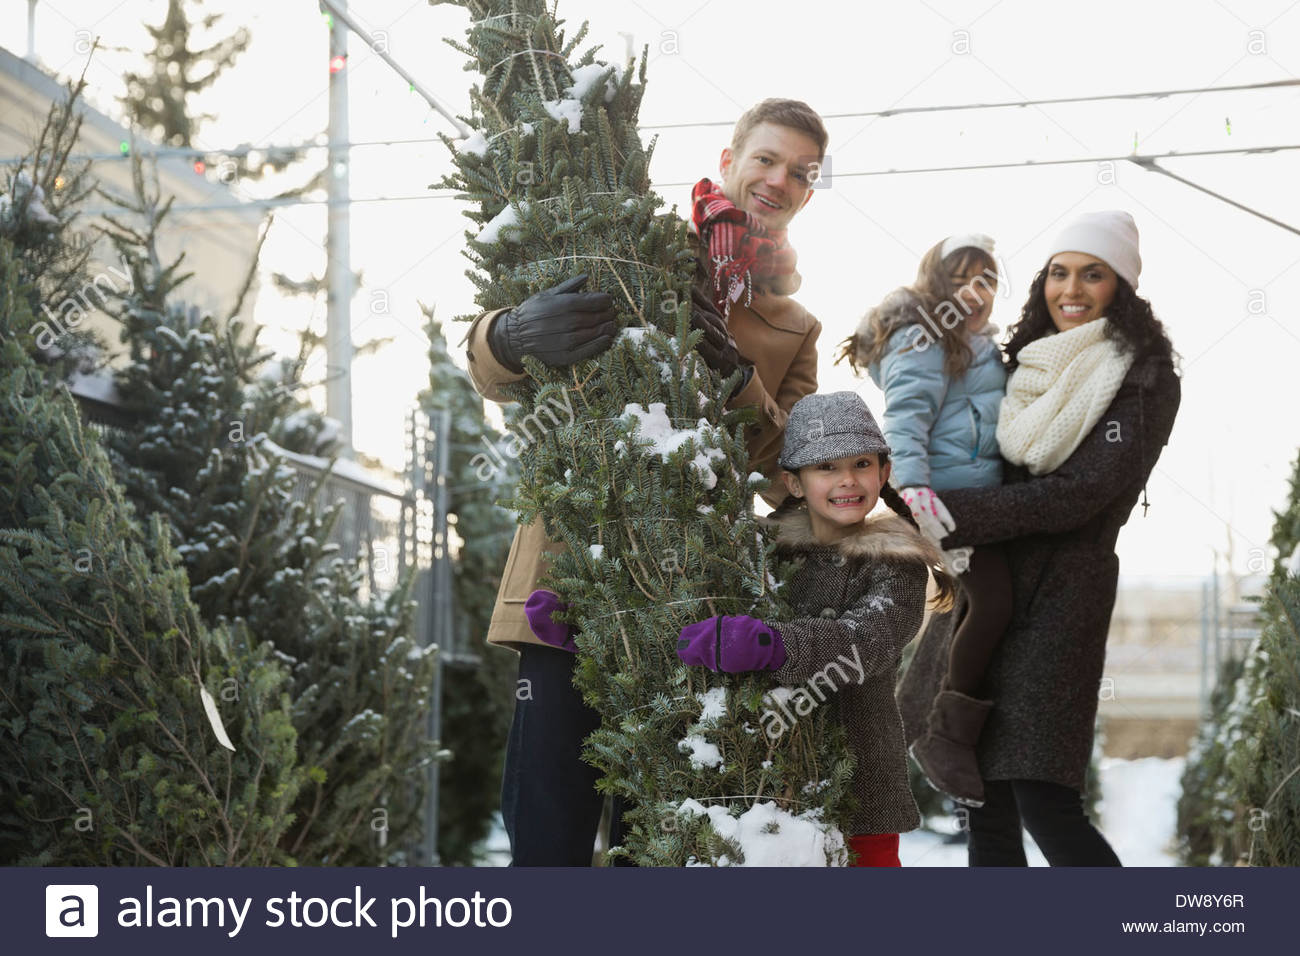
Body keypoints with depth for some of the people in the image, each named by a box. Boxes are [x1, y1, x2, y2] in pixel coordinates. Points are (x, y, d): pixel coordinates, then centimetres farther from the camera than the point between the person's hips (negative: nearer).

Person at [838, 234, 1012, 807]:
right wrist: (915, 490, -32)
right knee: (995, 596, -21)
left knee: (980, 600, 5)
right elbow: (905, 416, -19)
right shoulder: (923, 340, -6)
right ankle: (945, 739, -15)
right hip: (950, 489, -10)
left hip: (981, 490, 10)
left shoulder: (975, 344, 25)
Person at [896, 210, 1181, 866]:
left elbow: (1080, 494, -14)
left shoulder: (1145, 380, -3)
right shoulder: (1029, 365, 16)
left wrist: (945, 516, -18)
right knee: (985, 794, 8)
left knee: (1043, 802, -14)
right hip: (985, 586, 7)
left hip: (1059, 593, -6)